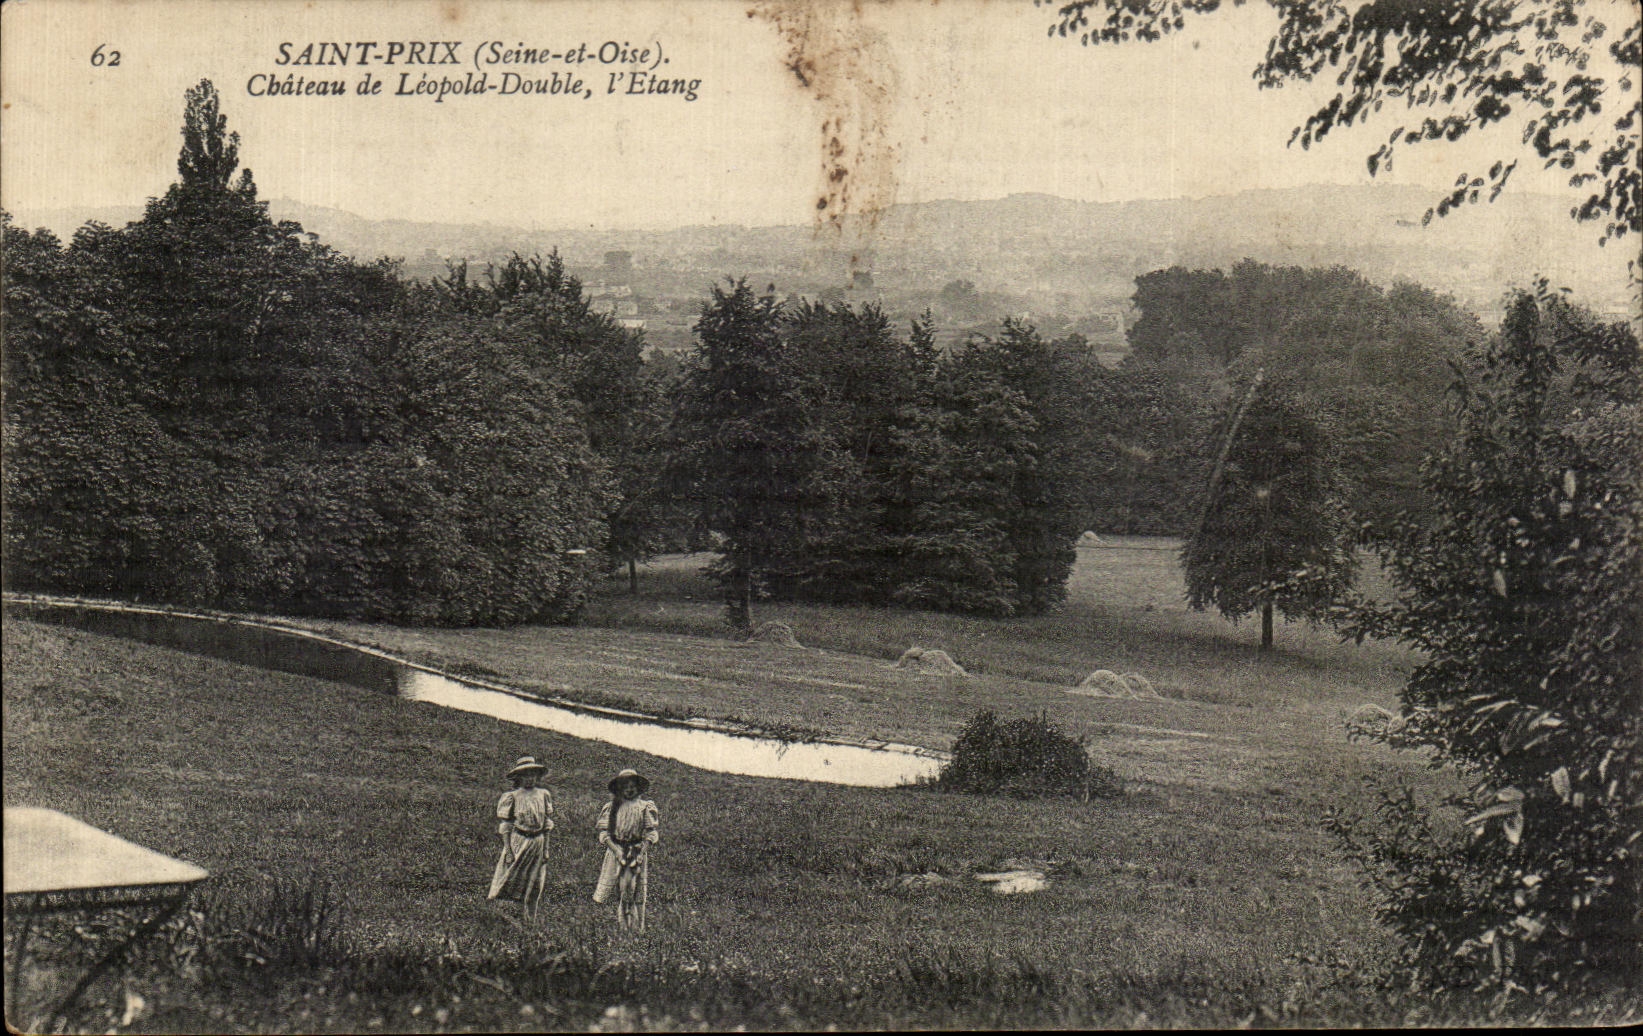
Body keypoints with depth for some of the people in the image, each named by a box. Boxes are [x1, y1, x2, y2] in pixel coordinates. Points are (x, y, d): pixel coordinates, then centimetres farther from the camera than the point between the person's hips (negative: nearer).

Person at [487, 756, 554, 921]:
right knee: (510, 883, -8)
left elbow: (547, 824, 11)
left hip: (537, 843, 4)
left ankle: (528, 919, 14)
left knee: (533, 888, 6)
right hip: (517, 842, -4)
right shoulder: (511, 797, -5)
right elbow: (505, 826, -6)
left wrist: (546, 849, 8)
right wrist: (508, 850, -13)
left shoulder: (543, 795, 8)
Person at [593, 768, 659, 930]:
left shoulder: (645, 807, 7)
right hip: (615, 852, 1)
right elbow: (604, 834, 3)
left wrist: (641, 851, -12)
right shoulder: (611, 807, 8)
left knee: (636, 896, -4)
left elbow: (651, 834, 2)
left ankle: (636, 930, -2)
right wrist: (617, 850, -10)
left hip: (637, 854, -1)